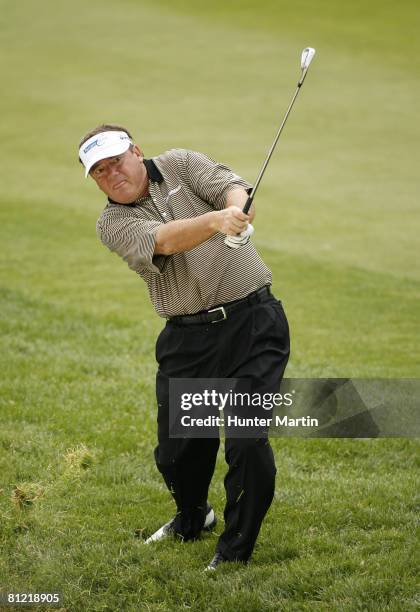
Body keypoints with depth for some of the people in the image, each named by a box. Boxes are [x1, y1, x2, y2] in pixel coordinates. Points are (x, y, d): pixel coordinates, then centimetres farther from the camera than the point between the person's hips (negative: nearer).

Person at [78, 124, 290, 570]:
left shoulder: (182, 165, 5)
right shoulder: (112, 223, 1)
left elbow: (231, 187, -14)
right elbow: (163, 241, -19)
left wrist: (238, 207, -39)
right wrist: (215, 220, -38)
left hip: (252, 321, -2)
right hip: (187, 339, 2)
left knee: (248, 440, -12)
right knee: (176, 448, 8)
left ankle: (237, 546, 7)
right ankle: (192, 517, 41)